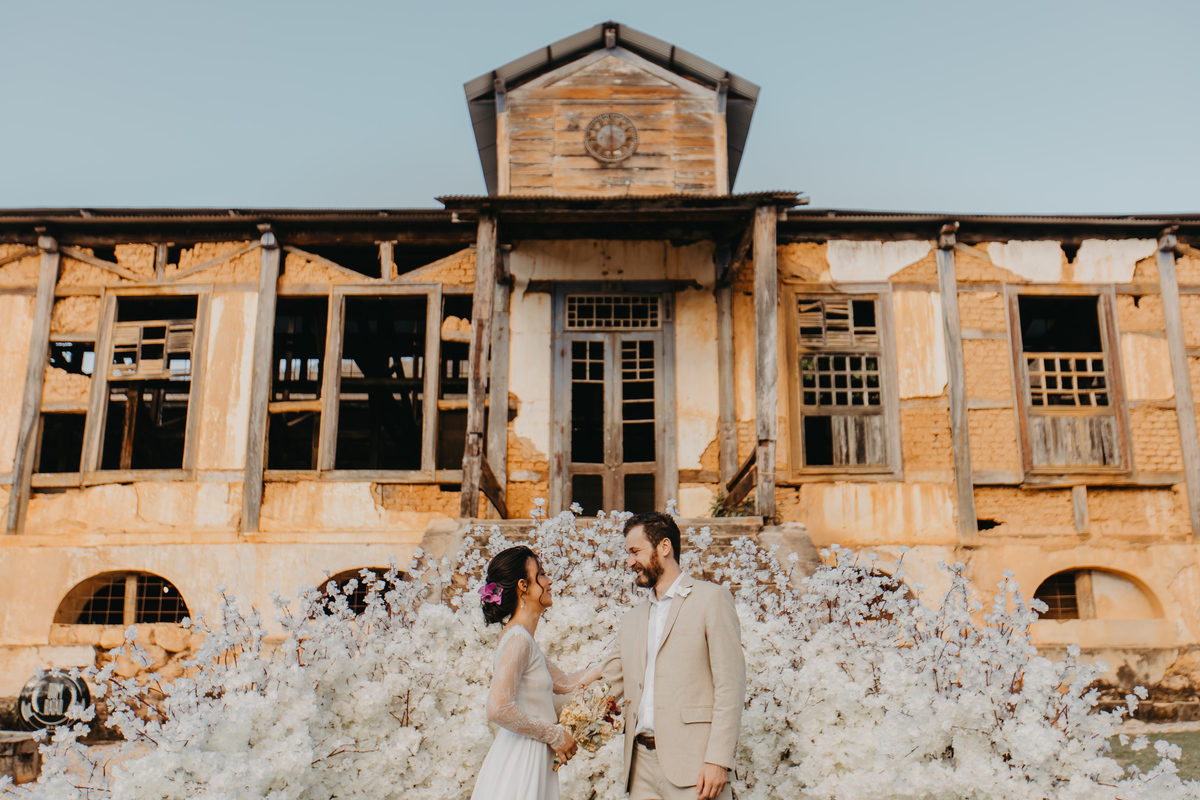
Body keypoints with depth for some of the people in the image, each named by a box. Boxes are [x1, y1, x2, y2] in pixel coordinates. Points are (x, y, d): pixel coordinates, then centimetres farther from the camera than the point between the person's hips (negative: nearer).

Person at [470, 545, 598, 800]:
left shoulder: (523, 639, 13)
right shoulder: (517, 639, -17)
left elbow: (565, 683, 21)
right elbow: (499, 709, -26)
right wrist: (555, 734, -16)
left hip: (533, 760, 9)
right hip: (520, 762, -9)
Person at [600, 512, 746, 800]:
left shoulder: (711, 598, 0)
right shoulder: (634, 618, 20)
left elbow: (730, 684, -7)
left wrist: (718, 760, -13)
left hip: (692, 762, -6)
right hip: (642, 761, 6)